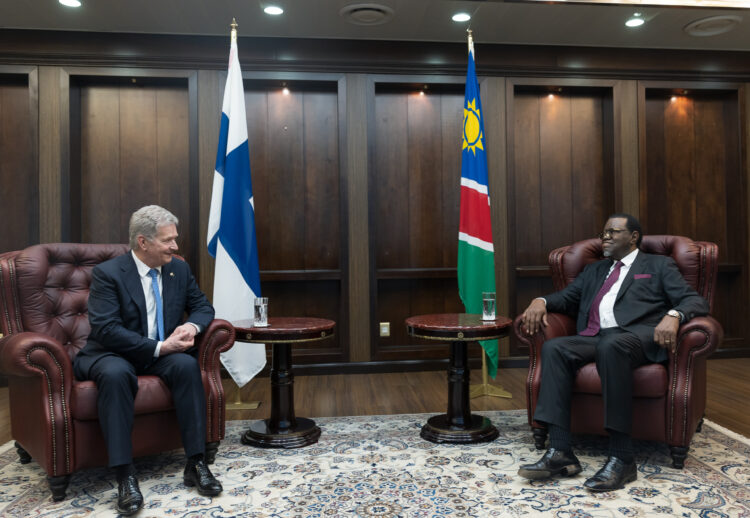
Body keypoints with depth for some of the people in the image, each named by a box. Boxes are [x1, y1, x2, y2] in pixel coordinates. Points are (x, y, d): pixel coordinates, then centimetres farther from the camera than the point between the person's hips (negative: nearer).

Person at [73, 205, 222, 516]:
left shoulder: (179, 269, 3)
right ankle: (125, 476, -32)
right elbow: (105, 330, -21)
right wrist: (159, 347, -27)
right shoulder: (107, 274, -12)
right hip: (112, 355, -4)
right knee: (115, 373, -38)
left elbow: (203, 306, 11)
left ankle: (195, 463, -22)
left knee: (187, 364, -28)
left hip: (162, 353, 4)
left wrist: (192, 325, -14)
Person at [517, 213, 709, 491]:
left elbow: (695, 301, 6)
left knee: (610, 345, -39)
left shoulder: (658, 265, 19)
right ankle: (560, 452, -29)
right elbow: (566, 298, 26)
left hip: (635, 336, -4)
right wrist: (541, 301, 1)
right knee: (553, 347, -26)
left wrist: (673, 315, -19)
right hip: (594, 338, 5)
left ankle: (622, 457, -33)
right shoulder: (594, 270, 33)